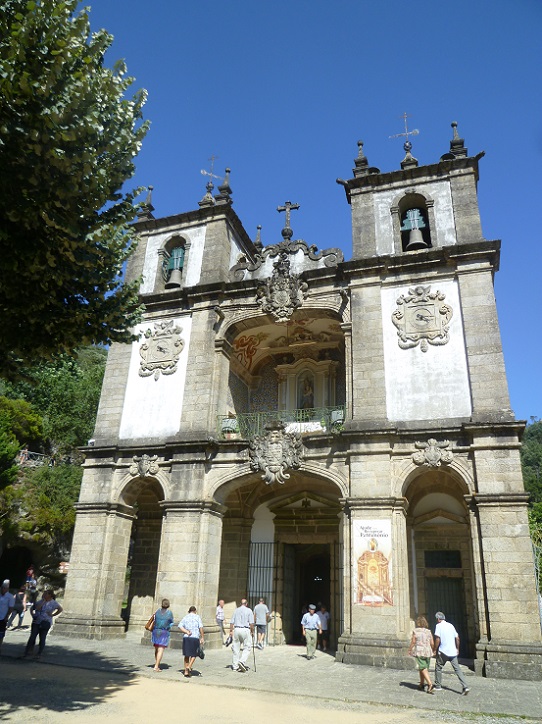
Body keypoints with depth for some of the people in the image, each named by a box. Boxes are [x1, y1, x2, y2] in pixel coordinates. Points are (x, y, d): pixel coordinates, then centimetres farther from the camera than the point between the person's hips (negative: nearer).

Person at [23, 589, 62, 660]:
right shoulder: (40, 601, 3)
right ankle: (26, 652, 8)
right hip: (36, 622, 3)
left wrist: (52, 615, -5)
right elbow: (37, 608, -9)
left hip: (45, 623, -2)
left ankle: (39, 654, 17)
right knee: (32, 637, -1)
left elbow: (60, 609, 0)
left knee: (42, 639, 4)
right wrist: (43, 601, -15)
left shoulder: (53, 603, -6)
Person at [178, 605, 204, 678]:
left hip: (186, 637, 3)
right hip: (195, 638, -3)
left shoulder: (185, 617, 12)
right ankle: (189, 667, -6)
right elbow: (201, 627, -6)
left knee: (186, 655, 13)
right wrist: (202, 637, -2)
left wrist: (186, 632, -7)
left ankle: (186, 671, 14)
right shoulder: (197, 617, 4)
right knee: (194, 654, 12)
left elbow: (180, 626, -3)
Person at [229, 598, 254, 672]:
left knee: (235, 648, 10)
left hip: (236, 630, 4)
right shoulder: (249, 610, 0)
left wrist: (231, 631, 13)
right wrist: (252, 631, 5)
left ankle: (235, 666, 13)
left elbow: (232, 622, 8)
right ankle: (242, 661, -13)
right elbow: (251, 623, -5)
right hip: (245, 630, -4)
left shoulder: (236, 610, 11)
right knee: (247, 647, 4)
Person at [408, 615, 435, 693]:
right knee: (423, 668, 17)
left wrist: (410, 650, 10)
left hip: (419, 652, -4)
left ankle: (430, 684, -21)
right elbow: (432, 643, 2)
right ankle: (422, 685, 26)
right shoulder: (428, 632, 3)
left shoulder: (415, 631, -5)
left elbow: (413, 642, -3)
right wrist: (433, 651, 21)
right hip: (428, 652, 4)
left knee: (423, 669, -5)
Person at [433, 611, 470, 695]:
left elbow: (437, 639, -15)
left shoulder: (439, 626, -7)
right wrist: (457, 649, 25)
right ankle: (465, 687, -7)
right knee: (457, 669, 5)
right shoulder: (451, 625, 10)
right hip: (453, 652, 5)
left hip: (443, 651, -5)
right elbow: (457, 638, 13)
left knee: (438, 668, 11)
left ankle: (438, 686, 17)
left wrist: (435, 650, -5)